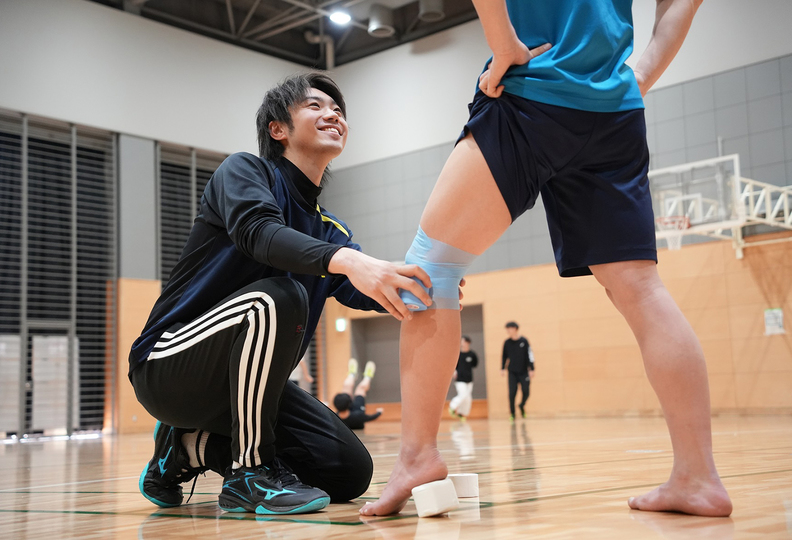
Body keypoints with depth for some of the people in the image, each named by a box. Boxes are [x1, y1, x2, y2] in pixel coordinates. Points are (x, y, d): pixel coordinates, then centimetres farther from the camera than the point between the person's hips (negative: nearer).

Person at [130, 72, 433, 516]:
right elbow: (257, 230, -28)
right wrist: (347, 260, -47)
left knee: (350, 473, -6)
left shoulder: (329, 230, 14)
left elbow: (361, 290, -7)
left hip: (243, 382, 7)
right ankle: (250, 471, -18)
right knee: (278, 297, -33)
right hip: (168, 363, -7)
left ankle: (191, 448, 9)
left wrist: (422, 287, -31)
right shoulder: (244, 170, -4)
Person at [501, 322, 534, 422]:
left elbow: (530, 355, -4)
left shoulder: (524, 341, -5)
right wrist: (502, 369, 5)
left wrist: (531, 369, -7)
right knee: (512, 393, -6)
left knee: (526, 392, -3)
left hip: (524, 372, -1)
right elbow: (504, 356, 11)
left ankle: (522, 406, 27)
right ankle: (512, 414, 6)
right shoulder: (507, 343, 2)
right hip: (512, 372, 1)